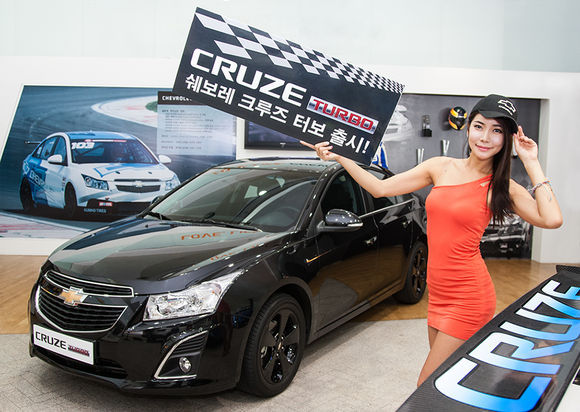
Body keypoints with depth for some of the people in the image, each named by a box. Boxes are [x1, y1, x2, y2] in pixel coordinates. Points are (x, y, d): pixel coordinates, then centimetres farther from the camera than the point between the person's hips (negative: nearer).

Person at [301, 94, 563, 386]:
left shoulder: (502, 188, -4)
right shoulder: (441, 168, 6)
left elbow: (552, 220, -20)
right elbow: (381, 188, 5)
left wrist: (531, 164, -12)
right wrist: (339, 157, 0)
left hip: (467, 298, -5)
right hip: (438, 294, 5)